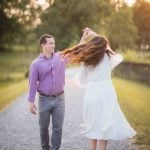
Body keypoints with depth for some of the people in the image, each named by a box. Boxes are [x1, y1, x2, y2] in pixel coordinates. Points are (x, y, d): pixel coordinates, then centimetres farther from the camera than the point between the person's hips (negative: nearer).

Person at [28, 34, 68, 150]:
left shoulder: (61, 57, 1)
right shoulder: (36, 63, -6)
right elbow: (33, 84, -4)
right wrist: (31, 102, -6)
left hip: (59, 99, 1)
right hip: (44, 99, -1)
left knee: (58, 128, 3)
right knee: (44, 127, 12)